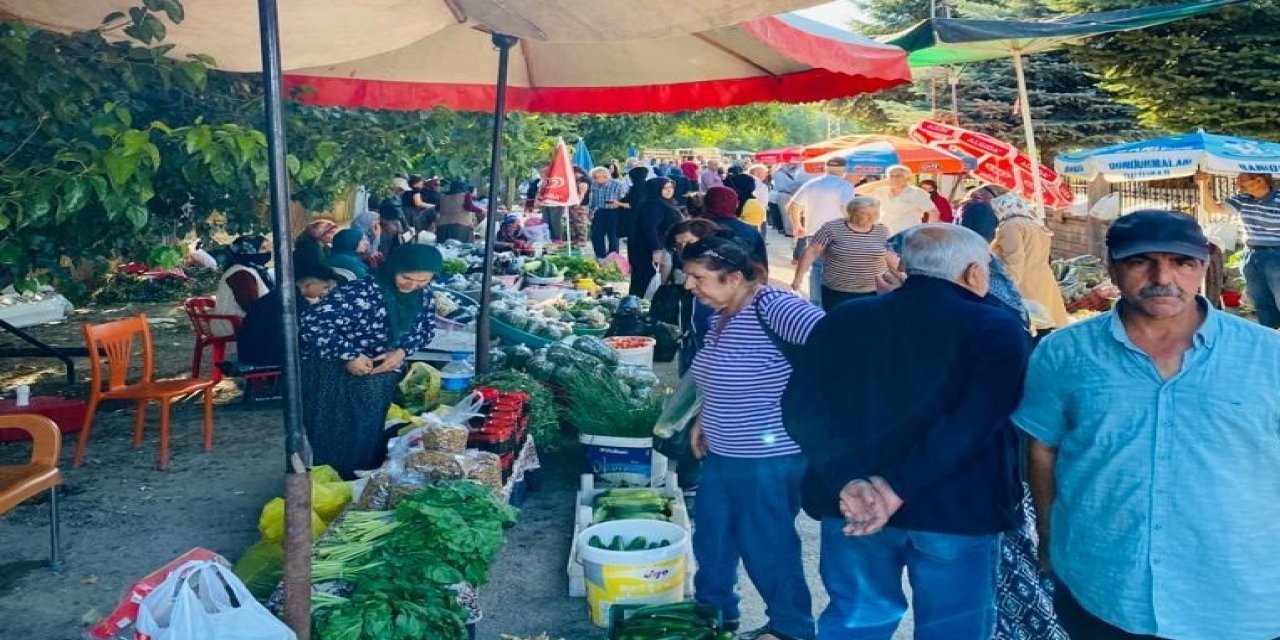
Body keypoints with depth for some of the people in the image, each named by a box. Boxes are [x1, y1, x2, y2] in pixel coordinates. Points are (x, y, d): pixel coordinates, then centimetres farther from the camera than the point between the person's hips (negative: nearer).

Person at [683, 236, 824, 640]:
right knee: (711, 538, 21)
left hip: (768, 459, -9)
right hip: (722, 454, 9)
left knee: (767, 546, 8)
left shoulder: (771, 307, -24)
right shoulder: (720, 313, 5)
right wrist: (704, 421, 17)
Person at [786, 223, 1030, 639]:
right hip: (956, 510, -3)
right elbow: (973, 424, -23)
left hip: (855, 509, 3)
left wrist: (847, 481, -18)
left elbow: (800, 409, -9)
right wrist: (900, 490, -24)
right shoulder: (997, 329, -9)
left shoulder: (843, 320, 1)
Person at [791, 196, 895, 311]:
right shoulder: (832, 228, -7)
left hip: (874, 293, 2)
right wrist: (799, 277, -10)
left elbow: (890, 257, 15)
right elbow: (811, 252, -6)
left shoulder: (882, 231, 3)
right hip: (837, 293, -2)